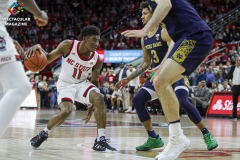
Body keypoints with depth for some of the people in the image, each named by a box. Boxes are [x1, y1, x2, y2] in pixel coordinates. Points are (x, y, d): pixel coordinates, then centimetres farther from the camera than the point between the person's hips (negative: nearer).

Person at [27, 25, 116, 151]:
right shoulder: (68, 46, -21)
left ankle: (100, 139, -21)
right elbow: (48, 58, -11)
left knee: (99, 98, -25)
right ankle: (44, 133, 3)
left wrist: (92, 106, 2)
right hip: (65, 84, -3)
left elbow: (94, 81, 1)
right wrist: (39, 47, -35)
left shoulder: (97, 60, -14)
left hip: (82, 83, 3)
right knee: (66, 111, -26)